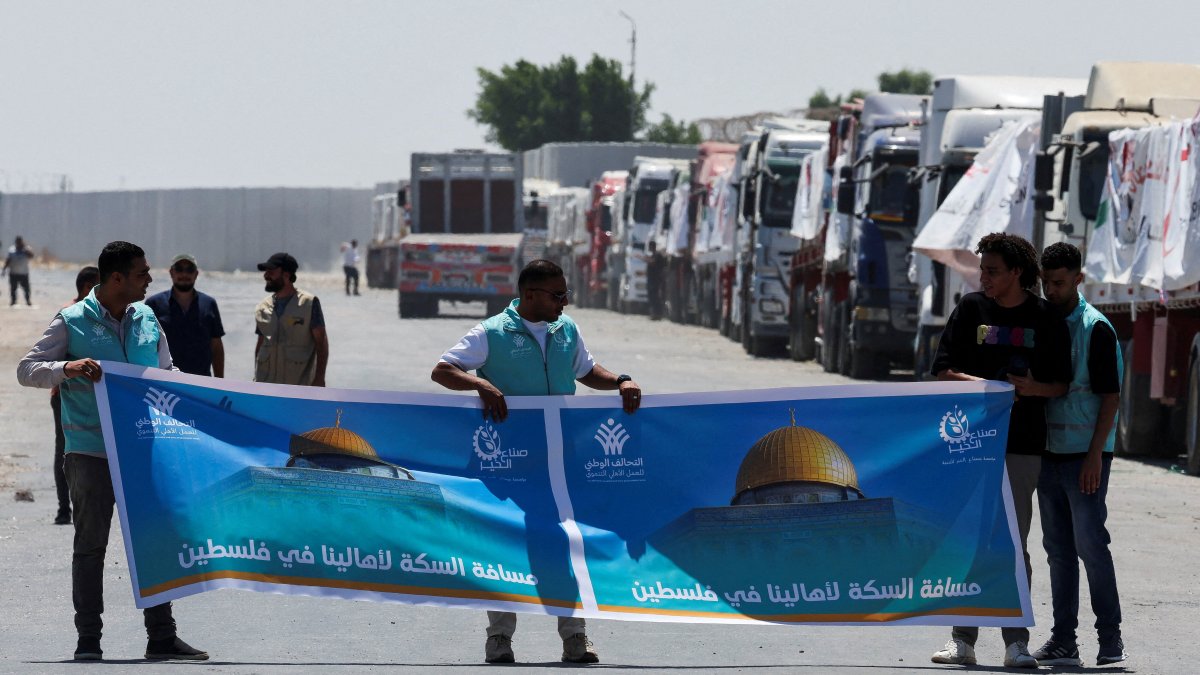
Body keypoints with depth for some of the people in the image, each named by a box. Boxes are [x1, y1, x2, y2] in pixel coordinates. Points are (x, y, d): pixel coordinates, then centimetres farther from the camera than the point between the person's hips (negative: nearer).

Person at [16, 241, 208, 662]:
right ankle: (88, 639, 5)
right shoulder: (72, 322, -4)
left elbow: (165, 375, 22)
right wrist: (67, 368, -23)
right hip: (90, 451, -4)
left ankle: (161, 636, 11)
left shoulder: (147, 320, 11)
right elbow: (27, 370, -5)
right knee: (90, 544, 0)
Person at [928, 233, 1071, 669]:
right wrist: (987, 385, -13)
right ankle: (962, 640, 5)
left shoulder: (1046, 319, 4)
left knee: (1014, 544, -2)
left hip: (1022, 445, -2)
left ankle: (1016, 641, 1)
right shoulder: (970, 309, 8)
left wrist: (1033, 387, -15)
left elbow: (1062, 384, 6)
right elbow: (943, 371, 4)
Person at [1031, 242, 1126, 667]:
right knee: (1058, 548, 7)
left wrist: (1095, 455, -15)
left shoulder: (1095, 329, -7)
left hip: (1085, 456, -6)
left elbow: (1110, 396, -10)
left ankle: (1111, 638, 0)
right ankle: (1063, 640, 10)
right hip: (1049, 452, 7)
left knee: (1090, 544, -7)